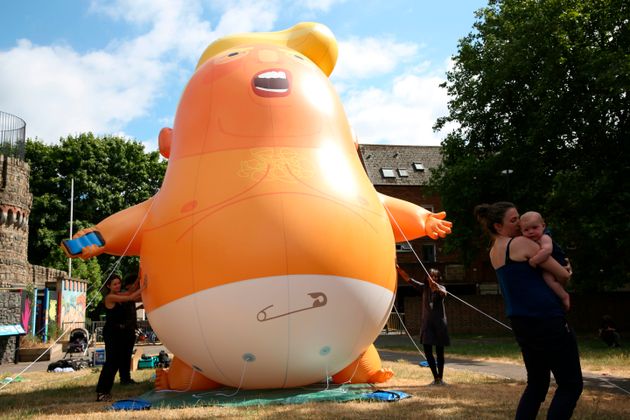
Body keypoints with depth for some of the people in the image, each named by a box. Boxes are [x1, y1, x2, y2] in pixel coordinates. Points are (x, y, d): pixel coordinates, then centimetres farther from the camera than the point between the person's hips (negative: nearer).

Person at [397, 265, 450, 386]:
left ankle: (440, 378, 17)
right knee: (427, 351, -4)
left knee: (439, 352, 5)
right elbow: (408, 279, 2)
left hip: (439, 323, -2)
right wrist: (398, 268, -10)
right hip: (427, 323, 2)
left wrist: (434, 283, -45)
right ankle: (436, 377, 9)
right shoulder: (424, 288, 7)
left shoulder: (441, 289, 0)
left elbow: (443, 293, -25)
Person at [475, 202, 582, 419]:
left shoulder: (494, 251, 15)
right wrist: (565, 273, 18)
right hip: (546, 320, -8)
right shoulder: (521, 243, -9)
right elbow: (563, 275, -5)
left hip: (522, 323, 9)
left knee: (536, 383, 18)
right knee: (571, 384, 1)